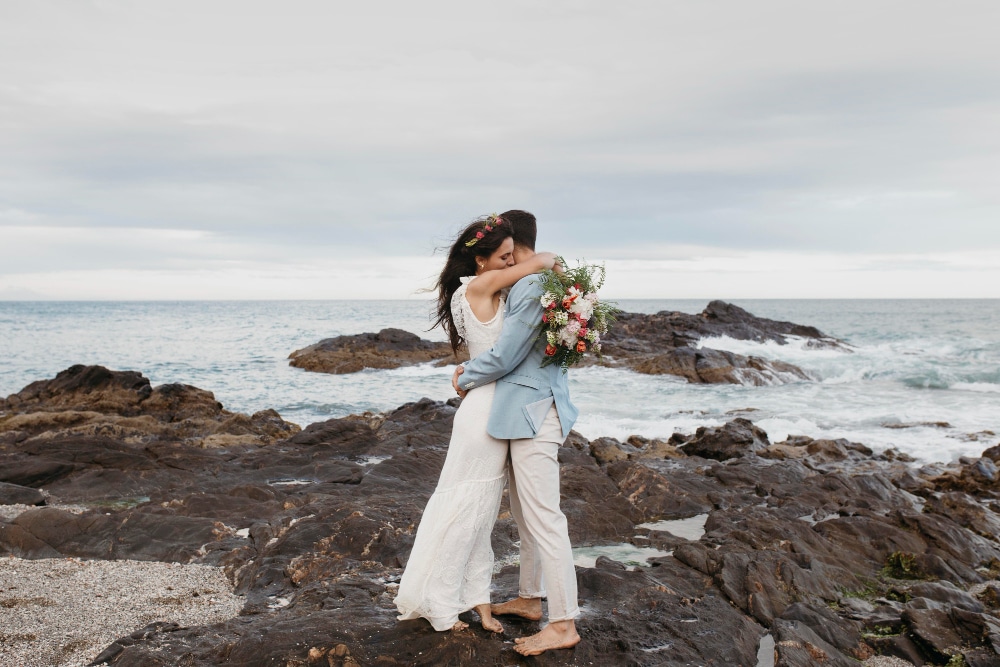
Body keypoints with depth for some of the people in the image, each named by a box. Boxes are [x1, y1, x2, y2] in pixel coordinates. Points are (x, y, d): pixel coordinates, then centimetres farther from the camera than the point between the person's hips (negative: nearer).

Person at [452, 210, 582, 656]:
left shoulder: (532, 287, -19)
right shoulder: (540, 282, 13)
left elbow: (504, 356, -18)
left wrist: (465, 380, -1)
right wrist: (471, 366, 7)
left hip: (533, 414, -11)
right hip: (526, 413, 11)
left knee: (543, 517, -4)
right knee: (524, 512, 20)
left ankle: (562, 624, 6)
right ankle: (530, 598, 34)